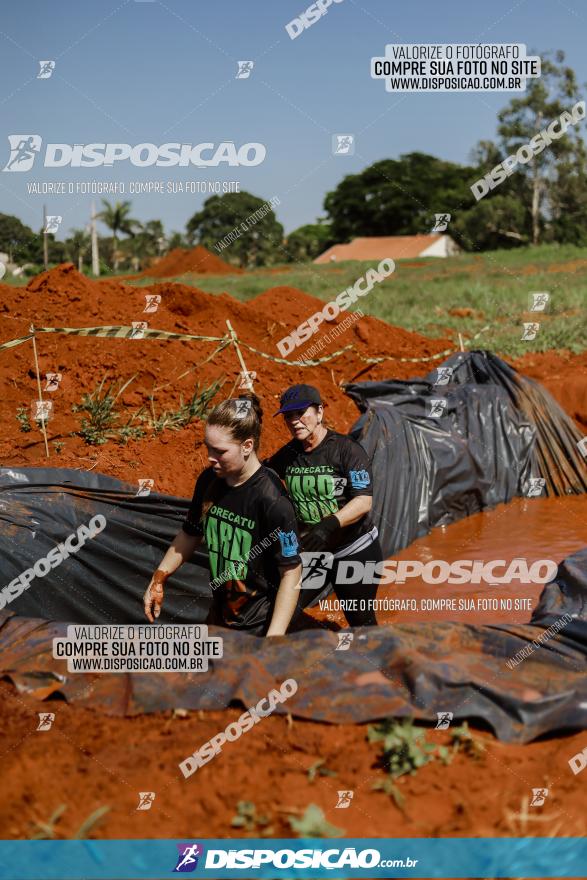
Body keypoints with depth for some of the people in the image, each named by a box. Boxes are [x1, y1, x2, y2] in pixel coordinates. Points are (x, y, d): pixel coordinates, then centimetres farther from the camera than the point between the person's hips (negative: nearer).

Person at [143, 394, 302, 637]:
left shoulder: (272, 499, -24)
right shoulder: (208, 480, -5)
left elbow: (291, 572, -20)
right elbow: (190, 533, 13)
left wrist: (274, 638, -23)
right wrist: (158, 580, 14)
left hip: (259, 626, -7)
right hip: (220, 615, 7)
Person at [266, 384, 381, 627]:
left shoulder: (347, 449, -15)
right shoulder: (288, 454, 2)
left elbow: (364, 501, -23)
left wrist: (329, 524, -37)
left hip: (356, 553, -4)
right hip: (311, 553, 4)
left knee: (361, 623, 10)